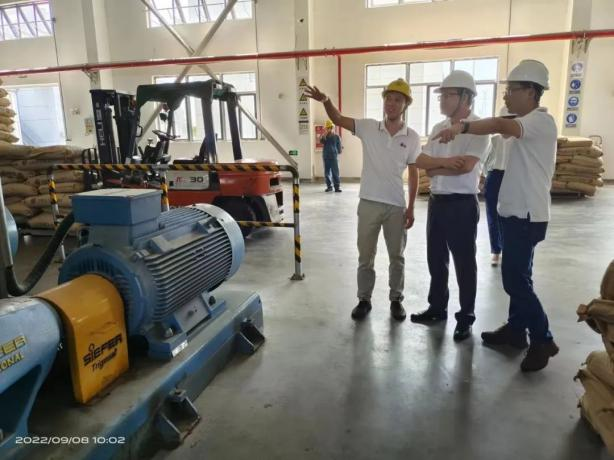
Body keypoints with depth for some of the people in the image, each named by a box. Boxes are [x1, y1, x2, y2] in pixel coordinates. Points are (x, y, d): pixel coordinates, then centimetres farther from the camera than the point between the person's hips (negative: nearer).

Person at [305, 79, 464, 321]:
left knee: (397, 257, 12)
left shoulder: (412, 137, -1)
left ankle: (396, 299, 29)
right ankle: (364, 299, 26)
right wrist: (326, 101, -32)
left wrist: (411, 208, 0)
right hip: (369, 203, 0)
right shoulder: (368, 128, -1)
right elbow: (338, 119, -11)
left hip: (397, 206, 0)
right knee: (365, 256, 10)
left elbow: (413, 174, 3)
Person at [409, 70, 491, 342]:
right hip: (437, 202, 7)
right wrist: (448, 167, -15)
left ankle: (466, 317, 19)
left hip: (462, 205, -7)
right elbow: (425, 163, 5)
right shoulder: (438, 128, 11)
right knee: (436, 259, 15)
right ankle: (437, 308, 31)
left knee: (464, 262, 4)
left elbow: (466, 165, -21)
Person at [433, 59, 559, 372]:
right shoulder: (528, 126, 17)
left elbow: (501, 126, -36)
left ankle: (543, 340, 7)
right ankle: (516, 329, 27)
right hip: (518, 213, 10)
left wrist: (463, 126, -48)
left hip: (526, 215, -10)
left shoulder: (541, 121, -16)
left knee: (515, 279, -6)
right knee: (517, 276, 15)